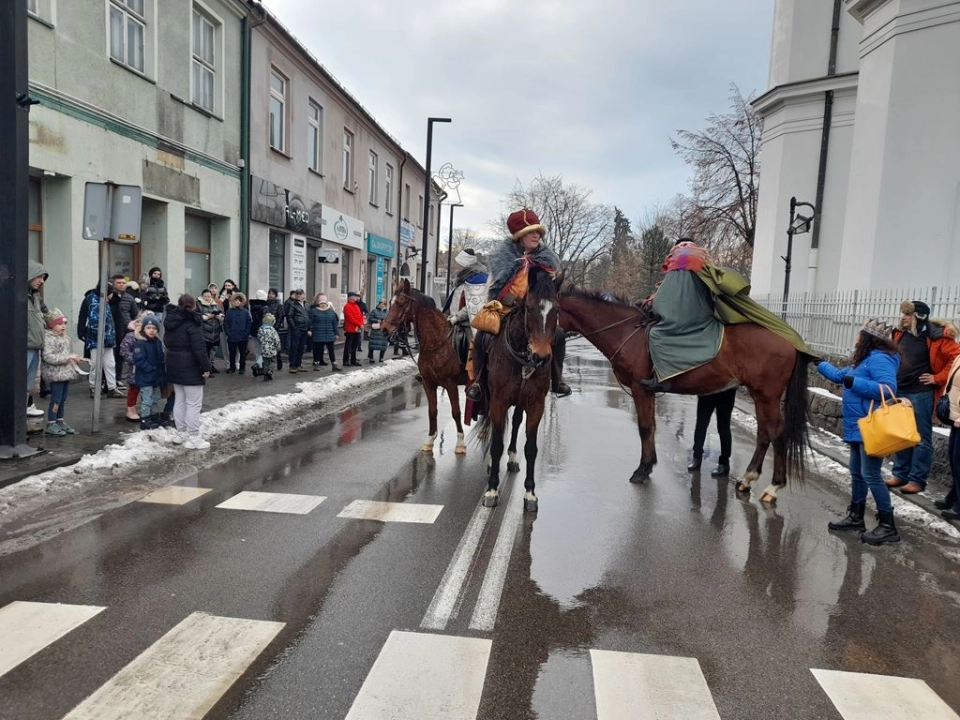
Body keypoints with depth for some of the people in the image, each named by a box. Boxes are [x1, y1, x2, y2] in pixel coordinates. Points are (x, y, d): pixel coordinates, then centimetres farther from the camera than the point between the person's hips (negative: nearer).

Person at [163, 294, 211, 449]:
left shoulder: (170, 320, 10)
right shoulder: (191, 322, -16)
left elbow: (168, 342, 19)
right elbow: (199, 348, -20)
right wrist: (206, 367, -15)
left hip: (174, 366, 9)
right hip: (190, 368, -9)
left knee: (180, 400, 17)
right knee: (194, 403, -4)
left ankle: (180, 432, 24)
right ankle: (193, 438, -3)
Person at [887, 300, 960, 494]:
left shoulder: (935, 337, -13)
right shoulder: (901, 334, 6)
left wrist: (938, 378, -13)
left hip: (921, 394, -7)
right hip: (900, 392, 7)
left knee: (921, 438, 2)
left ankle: (917, 479, 9)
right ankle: (900, 474, 22)